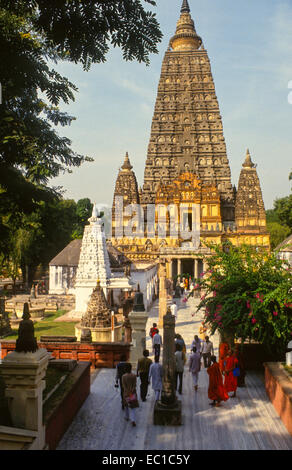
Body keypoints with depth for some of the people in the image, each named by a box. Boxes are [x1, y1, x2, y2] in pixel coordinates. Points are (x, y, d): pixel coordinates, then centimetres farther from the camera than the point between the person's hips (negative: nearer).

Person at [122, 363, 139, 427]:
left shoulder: (124, 376, -12)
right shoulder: (134, 376, -11)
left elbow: (124, 386, -12)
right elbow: (135, 385, -11)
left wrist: (128, 393, -9)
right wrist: (131, 392, -11)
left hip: (126, 393, 0)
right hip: (133, 393, 0)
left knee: (126, 405, 23)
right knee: (132, 407, 4)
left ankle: (127, 417, 39)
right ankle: (133, 420, -10)